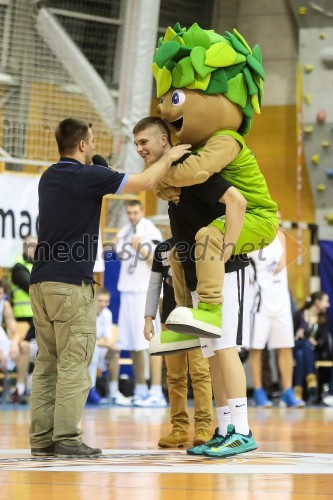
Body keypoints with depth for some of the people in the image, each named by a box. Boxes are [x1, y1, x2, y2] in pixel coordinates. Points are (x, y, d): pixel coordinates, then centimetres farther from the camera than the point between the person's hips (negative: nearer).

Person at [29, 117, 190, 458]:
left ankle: (41, 439, 6)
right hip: (72, 283, -8)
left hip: (40, 282, 8)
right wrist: (169, 157, 13)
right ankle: (67, 439, -8)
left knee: (46, 364, 8)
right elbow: (146, 182, -5)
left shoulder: (49, 177, 16)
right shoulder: (88, 176, -8)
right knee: (73, 364, -5)